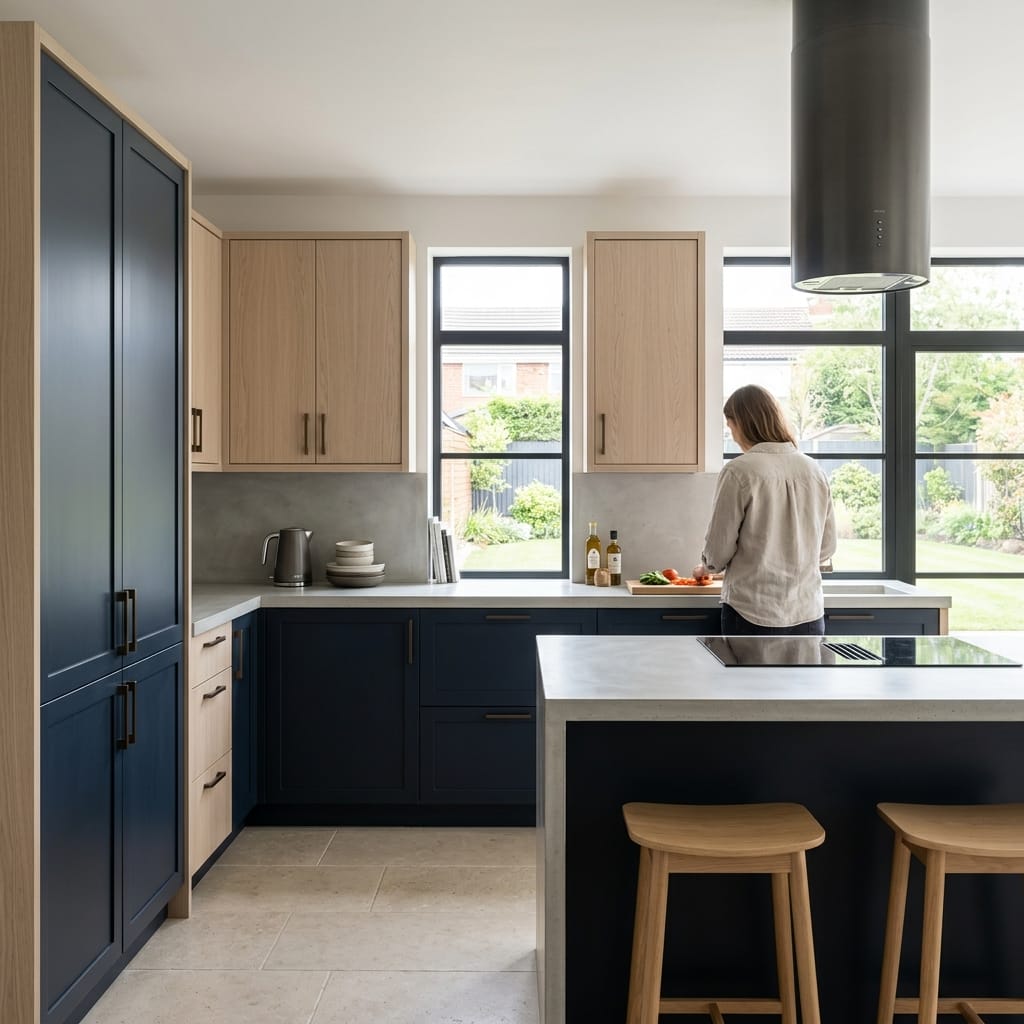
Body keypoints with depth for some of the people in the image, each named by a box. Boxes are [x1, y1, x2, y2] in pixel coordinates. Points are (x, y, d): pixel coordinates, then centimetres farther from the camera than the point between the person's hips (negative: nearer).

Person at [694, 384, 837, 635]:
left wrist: (705, 567, 15)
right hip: (808, 614, 5)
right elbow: (826, 547, 11)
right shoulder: (814, 470, 4)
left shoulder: (739, 471, -11)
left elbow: (719, 549, -6)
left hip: (753, 614, -4)